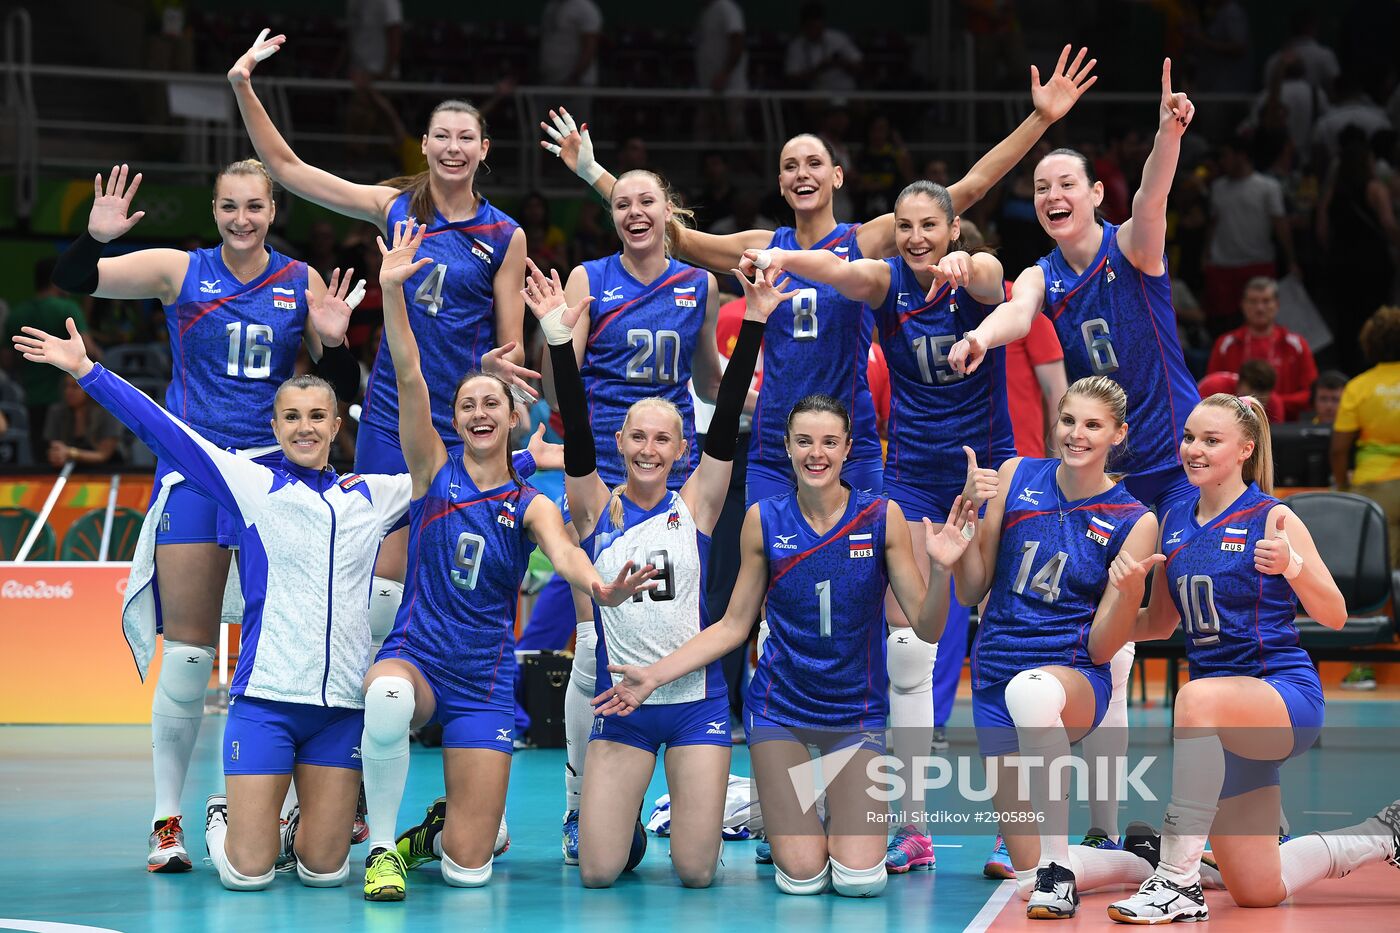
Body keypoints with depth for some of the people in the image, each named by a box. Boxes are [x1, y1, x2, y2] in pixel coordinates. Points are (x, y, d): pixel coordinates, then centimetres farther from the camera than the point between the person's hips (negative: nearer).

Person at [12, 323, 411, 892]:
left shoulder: (372, 497, 12)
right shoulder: (252, 483, 4)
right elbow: (162, 430, 0)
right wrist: (86, 372, -4)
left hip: (342, 704, 2)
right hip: (265, 696, -2)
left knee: (325, 870, 1)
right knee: (247, 873, -5)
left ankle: (305, 832, 35)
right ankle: (224, 819, 29)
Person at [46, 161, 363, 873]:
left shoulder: (301, 283, 5)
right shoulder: (180, 271, 1)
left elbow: (342, 391, 8)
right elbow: (71, 279, -5)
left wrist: (333, 340, -11)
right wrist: (96, 236, -23)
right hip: (193, 471, -1)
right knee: (187, 649, -3)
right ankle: (167, 820, 4)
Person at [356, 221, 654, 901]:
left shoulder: (532, 506, 2)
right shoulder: (435, 473, 3)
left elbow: (562, 553, -20)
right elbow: (408, 378, -9)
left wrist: (599, 588, -43)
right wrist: (391, 289, -21)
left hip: (484, 681, 1)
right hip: (415, 656, 0)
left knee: (467, 871, -8)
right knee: (388, 699, -42)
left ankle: (451, 823, 30)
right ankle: (382, 844, -17)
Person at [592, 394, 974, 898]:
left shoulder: (881, 515, -8)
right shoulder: (764, 520, -5)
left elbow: (927, 628, -7)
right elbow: (734, 626, 4)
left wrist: (941, 568, -26)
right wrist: (654, 676, -4)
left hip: (858, 709, 0)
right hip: (780, 705, 0)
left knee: (860, 880, -11)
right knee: (802, 877, -8)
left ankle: (844, 812, 23)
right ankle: (788, 813, 27)